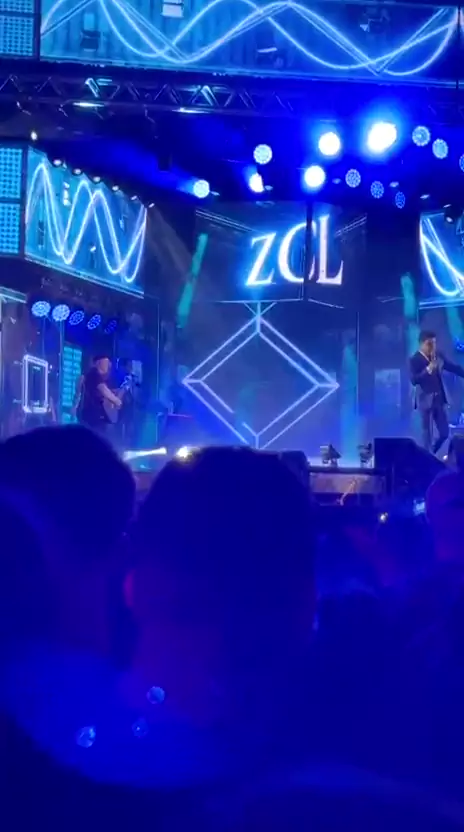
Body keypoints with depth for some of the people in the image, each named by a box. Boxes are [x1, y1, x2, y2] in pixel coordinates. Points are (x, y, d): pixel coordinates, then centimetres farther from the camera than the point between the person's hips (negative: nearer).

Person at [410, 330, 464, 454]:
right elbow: (414, 380, -20)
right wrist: (428, 369, -29)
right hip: (426, 401, -5)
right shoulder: (414, 360, -9)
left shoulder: (438, 356, 5)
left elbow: (453, 367, 13)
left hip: (439, 399, 5)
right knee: (428, 434, 0)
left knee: (444, 432, 9)